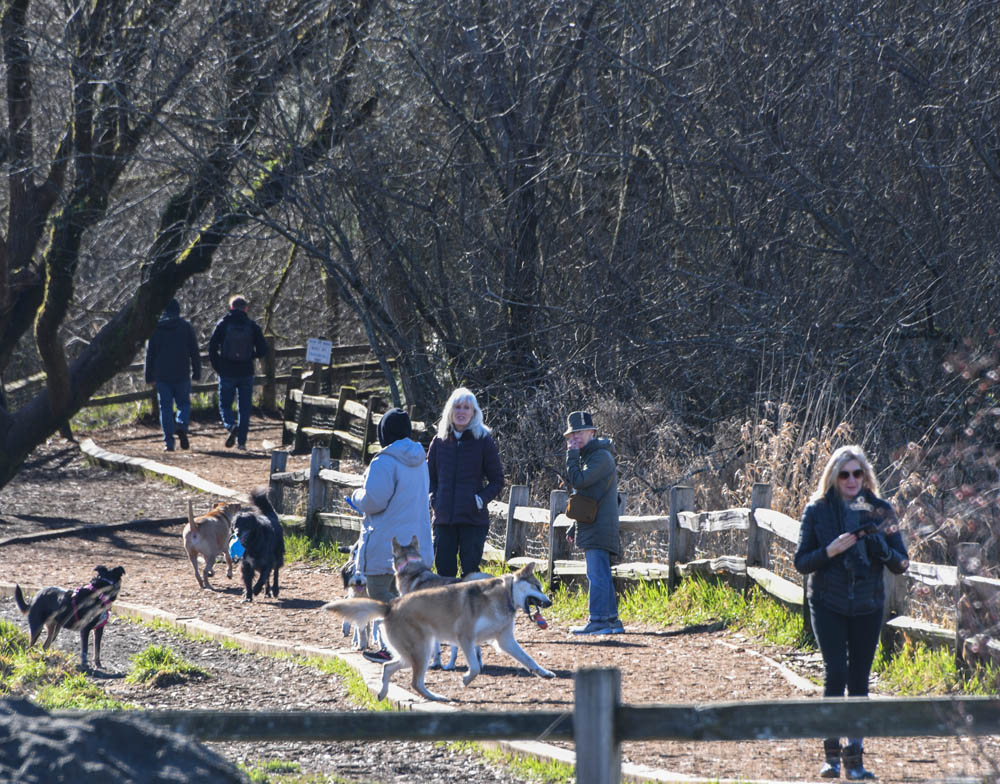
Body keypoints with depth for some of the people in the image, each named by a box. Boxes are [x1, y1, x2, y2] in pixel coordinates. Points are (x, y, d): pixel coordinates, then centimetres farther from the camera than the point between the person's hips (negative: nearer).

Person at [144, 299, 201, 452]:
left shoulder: (155, 327, 4)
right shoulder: (186, 326, 2)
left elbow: (149, 353, 4)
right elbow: (194, 352, 2)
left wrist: (149, 376, 9)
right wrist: (196, 373, 8)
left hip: (162, 375, 0)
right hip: (182, 375, 0)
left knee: (165, 407, 4)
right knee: (183, 403, 12)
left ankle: (168, 442, -3)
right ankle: (182, 426, -18)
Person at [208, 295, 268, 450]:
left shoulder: (223, 324, -3)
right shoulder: (253, 326, 0)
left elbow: (212, 347, -5)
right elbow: (262, 351, 0)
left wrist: (217, 367, 8)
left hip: (227, 373, -1)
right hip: (246, 373, 1)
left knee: (225, 405, 8)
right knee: (244, 408, 9)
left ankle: (231, 425, -21)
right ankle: (241, 441, 5)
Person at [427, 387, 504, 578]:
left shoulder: (484, 440, 0)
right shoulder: (440, 441, 9)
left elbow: (497, 480, 4)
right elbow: (429, 476, 19)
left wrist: (482, 499, -11)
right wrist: (433, 498, 2)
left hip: (473, 518, -3)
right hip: (444, 518, 3)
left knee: (470, 571, -3)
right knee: (444, 569, 2)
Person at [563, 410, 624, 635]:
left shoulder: (601, 456, -10)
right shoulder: (590, 456, 23)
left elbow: (578, 481, -20)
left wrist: (572, 454, -8)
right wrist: (575, 527, 23)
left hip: (599, 526, -11)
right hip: (593, 528, 11)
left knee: (597, 574, -12)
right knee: (601, 575, 11)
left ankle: (598, 621, -15)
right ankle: (611, 620, 14)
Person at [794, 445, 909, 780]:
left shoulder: (879, 510, 2)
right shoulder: (817, 510, -1)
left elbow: (901, 564, 3)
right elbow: (801, 561, -1)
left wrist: (881, 548, -17)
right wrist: (829, 552, -19)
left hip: (867, 607, 2)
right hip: (828, 604, -2)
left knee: (859, 679, 3)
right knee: (837, 671, -13)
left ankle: (855, 756, 9)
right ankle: (831, 751, -3)